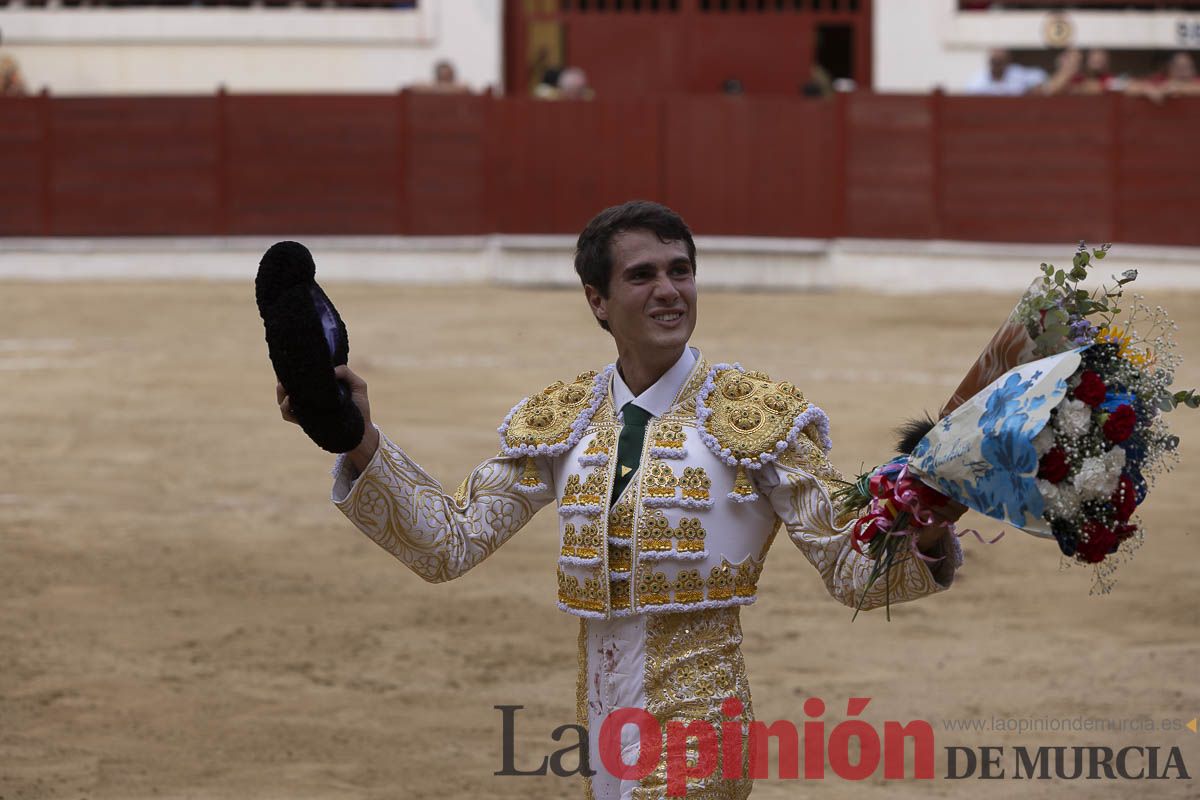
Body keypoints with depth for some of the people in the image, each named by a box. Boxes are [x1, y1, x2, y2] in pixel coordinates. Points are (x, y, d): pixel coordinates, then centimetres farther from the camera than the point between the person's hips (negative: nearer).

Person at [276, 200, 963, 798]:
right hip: (601, 729, 5)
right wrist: (360, 442, -6)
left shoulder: (757, 415, -4)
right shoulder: (559, 422, 8)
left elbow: (852, 567, -6)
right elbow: (449, 543, 6)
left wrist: (925, 540, -28)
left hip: (698, 728, -5)